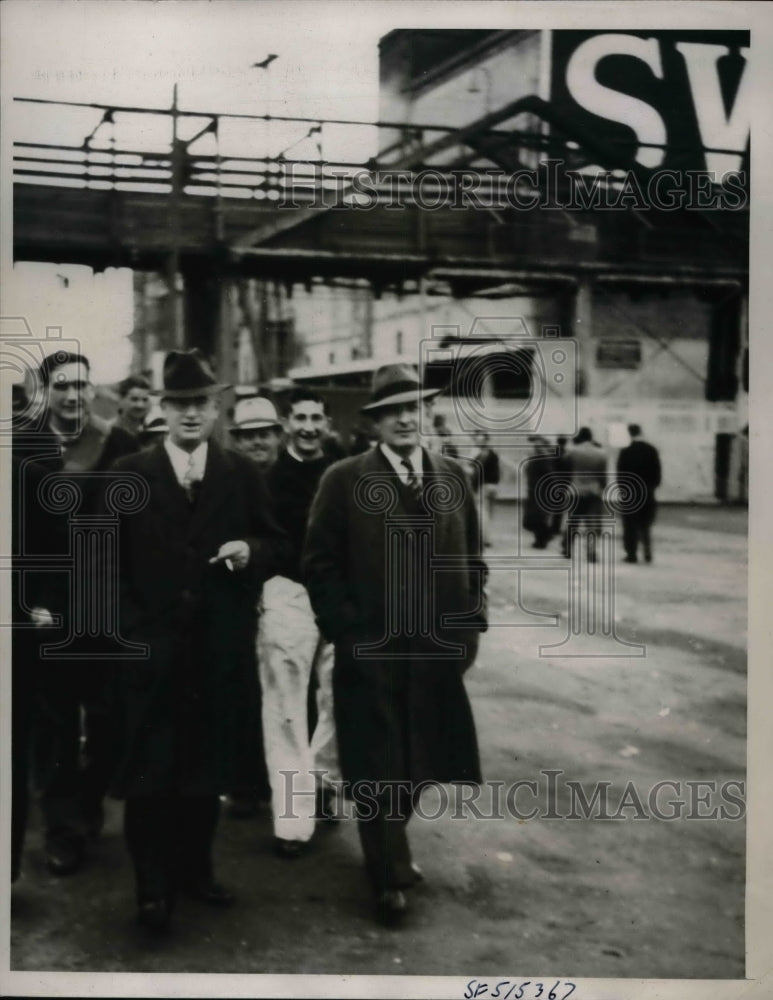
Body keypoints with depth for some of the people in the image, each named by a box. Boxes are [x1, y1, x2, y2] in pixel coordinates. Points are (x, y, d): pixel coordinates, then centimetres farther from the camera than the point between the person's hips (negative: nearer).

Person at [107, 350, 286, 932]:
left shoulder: (244, 475, 6)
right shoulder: (129, 474, 2)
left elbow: (276, 548, 8)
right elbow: (110, 561, 1)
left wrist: (252, 552, -14)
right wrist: (130, 627, -6)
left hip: (221, 651, 2)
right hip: (151, 650, -2)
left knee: (207, 766, 12)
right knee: (150, 771, 4)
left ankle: (196, 868, 28)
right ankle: (153, 885, 16)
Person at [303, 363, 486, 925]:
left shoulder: (455, 477, 6)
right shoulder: (344, 480, -5)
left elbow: (472, 558, 11)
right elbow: (320, 563, -5)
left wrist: (471, 624, 3)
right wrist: (346, 630, -10)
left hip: (438, 650, 4)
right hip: (370, 651, -4)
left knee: (418, 763, 16)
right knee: (378, 769, 6)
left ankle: (388, 850, 39)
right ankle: (391, 875, 21)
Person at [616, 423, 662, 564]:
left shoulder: (625, 452, -10)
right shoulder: (652, 450, -1)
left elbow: (621, 473, -9)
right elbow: (657, 471, 1)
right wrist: (653, 485, 11)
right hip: (648, 492, 3)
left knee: (631, 525, 4)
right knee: (645, 524, 14)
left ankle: (632, 554, 1)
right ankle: (647, 553, 9)